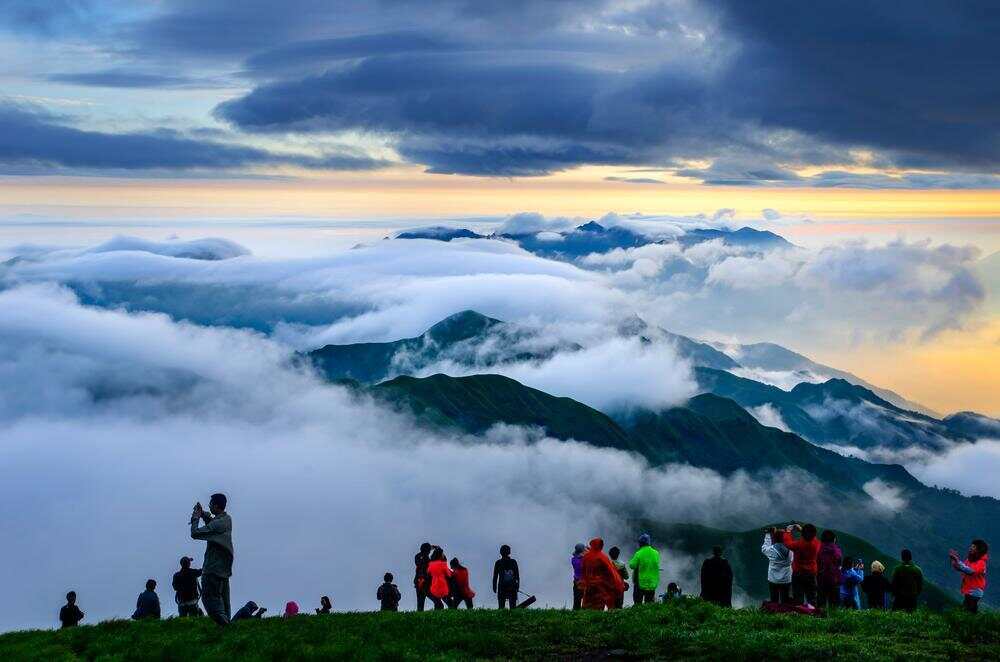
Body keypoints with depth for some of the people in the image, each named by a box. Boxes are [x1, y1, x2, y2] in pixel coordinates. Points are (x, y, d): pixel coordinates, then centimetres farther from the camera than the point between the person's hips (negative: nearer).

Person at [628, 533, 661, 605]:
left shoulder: (639, 553, -15)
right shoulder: (656, 553, -2)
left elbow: (632, 565, -10)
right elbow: (656, 565, 8)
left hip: (641, 582, -3)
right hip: (652, 583, 4)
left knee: (638, 603, 7)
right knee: (649, 603, 12)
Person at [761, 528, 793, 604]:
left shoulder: (771, 550, -17)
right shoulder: (790, 550, -13)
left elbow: (764, 549, 4)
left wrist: (768, 535, 8)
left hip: (773, 580, -1)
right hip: (786, 580, 1)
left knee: (774, 602, 11)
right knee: (785, 602, 10)